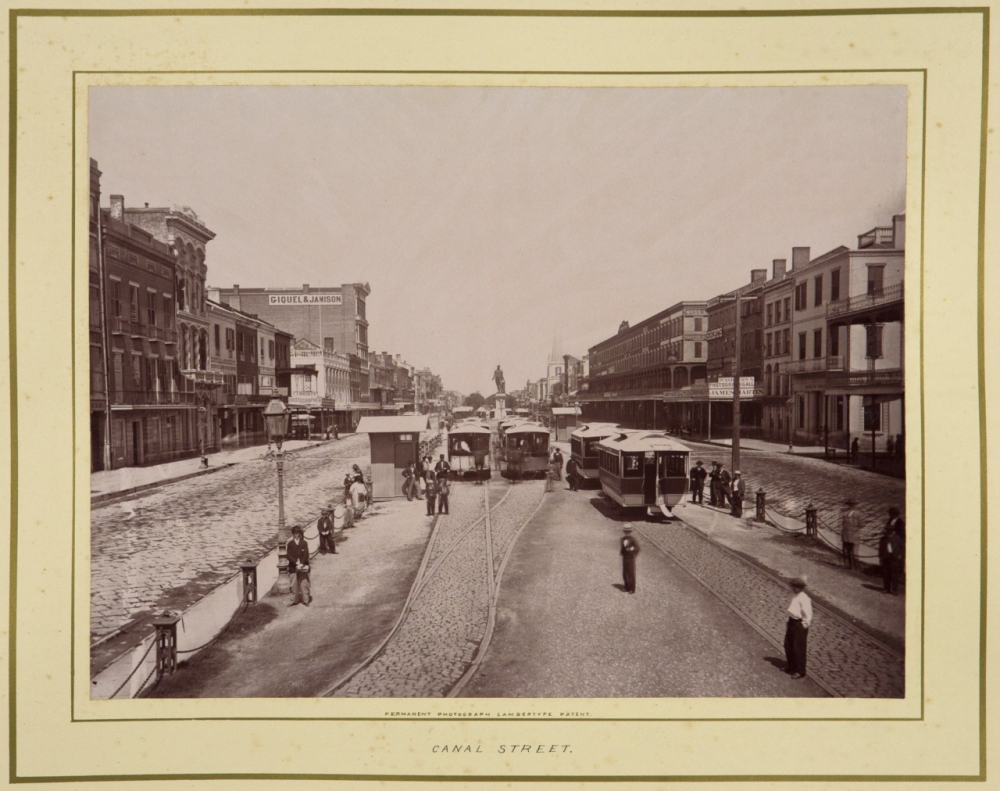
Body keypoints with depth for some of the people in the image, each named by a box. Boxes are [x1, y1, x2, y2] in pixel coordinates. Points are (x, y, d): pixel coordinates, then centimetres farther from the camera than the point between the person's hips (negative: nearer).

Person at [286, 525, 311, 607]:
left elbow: (306, 555, -4)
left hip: (303, 567, 0)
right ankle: (294, 600, 18)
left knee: (304, 584, 2)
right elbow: (288, 555, -8)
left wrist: (301, 564, -17)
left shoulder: (304, 543, 1)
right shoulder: (289, 544, 1)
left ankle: (306, 600, 11)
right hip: (293, 567, 0)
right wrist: (296, 562, -18)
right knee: (294, 584, 6)